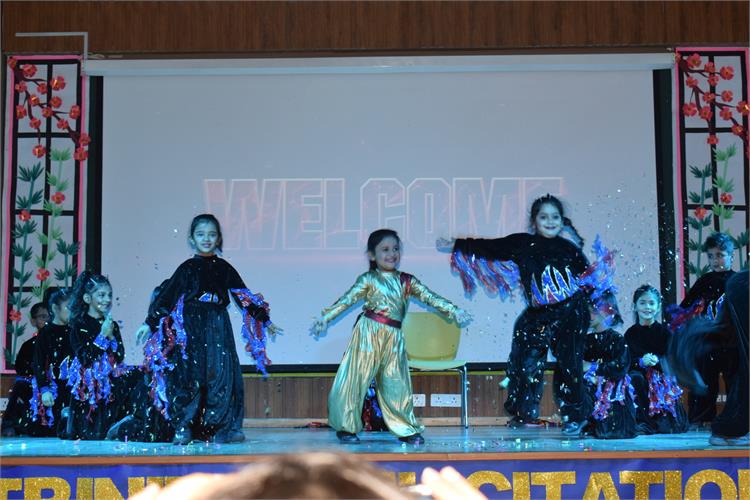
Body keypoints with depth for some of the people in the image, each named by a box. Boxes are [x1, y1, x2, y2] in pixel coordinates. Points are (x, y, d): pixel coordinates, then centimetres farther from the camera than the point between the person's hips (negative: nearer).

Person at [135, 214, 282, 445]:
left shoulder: (224, 268, 11)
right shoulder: (187, 268, 6)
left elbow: (243, 296, 17)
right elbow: (166, 297, 3)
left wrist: (264, 320, 18)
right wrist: (150, 323, -4)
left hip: (218, 330, 2)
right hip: (191, 329, -2)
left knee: (222, 376, -3)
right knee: (190, 377, -6)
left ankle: (221, 429, 4)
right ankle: (183, 428, 0)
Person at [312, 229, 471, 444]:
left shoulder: (406, 281, 9)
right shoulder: (368, 279, -1)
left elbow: (430, 298, 7)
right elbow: (347, 300, -5)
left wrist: (454, 311, -1)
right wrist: (325, 317, -13)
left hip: (394, 337, 3)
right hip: (368, 333, -3)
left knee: (396, 383, 8)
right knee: (356, 379, 0)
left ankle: (406, 429, 15)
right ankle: (346, 427, 10)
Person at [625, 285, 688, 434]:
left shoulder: (664, 332, 0)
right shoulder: (630, 333, 3)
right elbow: (627, 361, -7)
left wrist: (657, 361, -30)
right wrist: (641, 361, -28)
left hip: (661, 378, -1)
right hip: (638, 373, 1)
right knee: (635, 378, -36)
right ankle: (642, 420, -26)